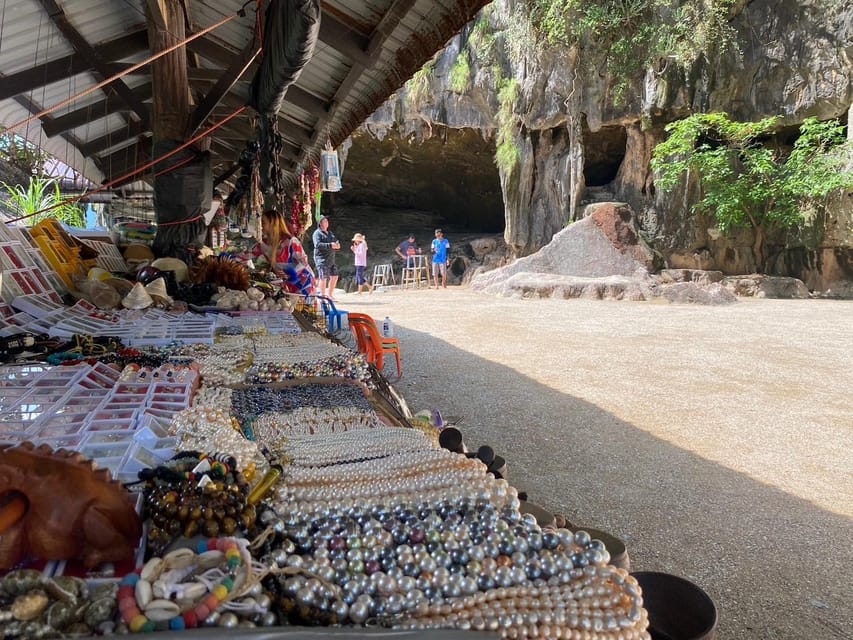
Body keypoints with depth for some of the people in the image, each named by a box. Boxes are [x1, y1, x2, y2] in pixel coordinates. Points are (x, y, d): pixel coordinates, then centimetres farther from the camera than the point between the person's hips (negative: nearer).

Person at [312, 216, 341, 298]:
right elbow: (317, 245, -19)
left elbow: (336, 242, 20)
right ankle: (322, 296, -6)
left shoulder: (330, 233, 22)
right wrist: (330, 245, -29)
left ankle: (330, 294, 18)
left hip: (331, 259, 8)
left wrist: (337, 245, -5)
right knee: (323, 277, -11)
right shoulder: (317, 233, -4)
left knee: (334, 276, 7)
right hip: (322, 259, -8)